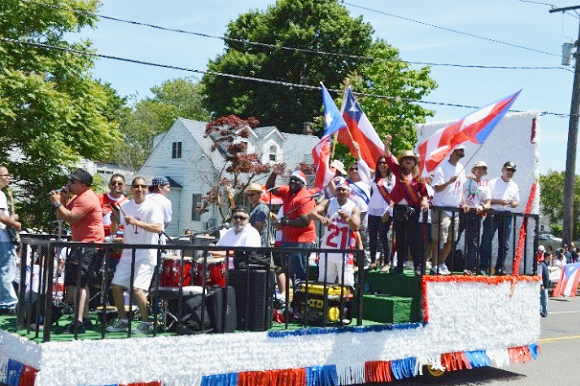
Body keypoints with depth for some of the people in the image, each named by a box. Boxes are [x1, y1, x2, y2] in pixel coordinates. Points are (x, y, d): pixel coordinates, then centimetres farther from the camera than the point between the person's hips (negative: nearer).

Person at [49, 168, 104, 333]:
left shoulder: (86, 198, -16)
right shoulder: (77, 196, 19)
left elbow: (71, 218, -24)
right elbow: (61, 217, 16)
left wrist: (57, 203, -16)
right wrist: (62, 201, 2)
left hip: (89, 246, -11)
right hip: (79, 244, 11)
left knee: (77, 282, -17)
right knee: (79, 283, 17)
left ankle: (79, 322, -20)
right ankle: (84, 319, 25)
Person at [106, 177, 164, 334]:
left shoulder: (153, 207, -9)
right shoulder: (125, 206, 9)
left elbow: (158, 228, -24)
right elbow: (114, 229, 14)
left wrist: (136, 222, -31)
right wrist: (114, 220, -9)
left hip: (146, 255, -6)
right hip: (128, 253, 6)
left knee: (137, 288, -17)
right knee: (116, 286, 4)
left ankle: (145, 323, -1)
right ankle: (123, 321, 20)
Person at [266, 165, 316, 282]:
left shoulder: (306, 198, -15)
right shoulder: (287, 191, 10)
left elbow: (305, 221, -24)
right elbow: (270, 188, 23)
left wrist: (287, 222, -14)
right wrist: (274, 174, 7)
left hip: (301, 241, -9)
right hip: (288, 239, 9)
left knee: (298, 273, -11)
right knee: (286, 271, 13)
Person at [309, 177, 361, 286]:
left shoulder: (354, 208, 0)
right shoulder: (328, 203, 4)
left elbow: (356, 227, -13)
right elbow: (312, 213, -12)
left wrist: (347, 218, -33)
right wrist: (321, 218, -34)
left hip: (344, 254, -2)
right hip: (327, 252, 2)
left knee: (347, 284, -5)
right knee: (323, 282, 8)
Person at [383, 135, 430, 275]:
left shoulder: (418, 176, 4)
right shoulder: (398, 172, 7)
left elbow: (424, 191, 3)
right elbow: (389, 158, -3)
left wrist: (424, 200, -17)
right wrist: (387, 144, -16)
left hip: (413, 210, -2)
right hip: (399, 209, 2)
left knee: (415, 239, -4)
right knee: (400, 239, 9)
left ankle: (418, 266, -1)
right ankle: (399, 265, 17)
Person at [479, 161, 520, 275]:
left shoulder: (514, 186, 16)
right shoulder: (493, 183, 3)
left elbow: (517, 202, 19)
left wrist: (511, 203, -4)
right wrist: (498, 201, -15)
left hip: (507, 216, 4)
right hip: (493, 214, -4)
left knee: (504, 244, 4)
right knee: (486, 241, -8)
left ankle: (500, 268, 12)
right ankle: (483, 268, -5)